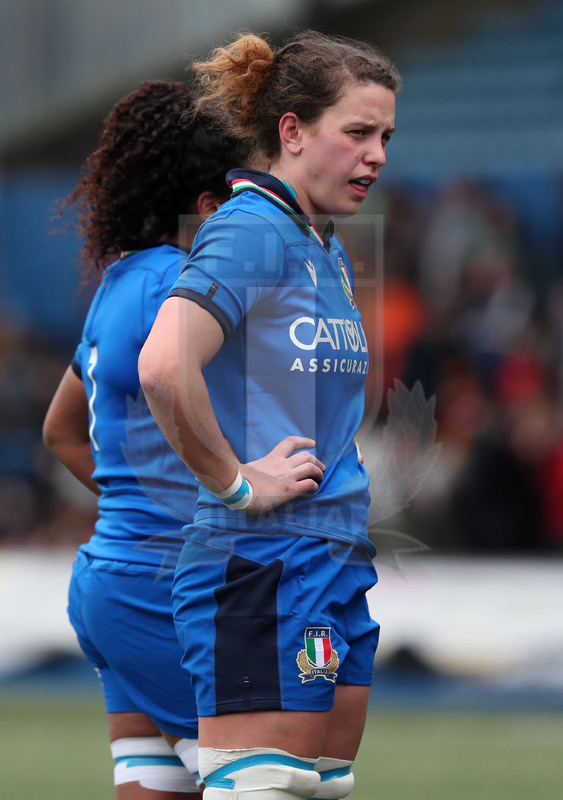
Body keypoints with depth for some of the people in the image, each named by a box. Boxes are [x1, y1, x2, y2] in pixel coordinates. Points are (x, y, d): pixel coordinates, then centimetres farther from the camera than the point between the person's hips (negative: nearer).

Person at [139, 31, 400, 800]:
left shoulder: (329, 252, 16)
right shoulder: (251, 229, -13)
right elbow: (163, 365, -29)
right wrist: (237, 483, -19)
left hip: (339, 562, 10)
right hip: (263, 563, -10)